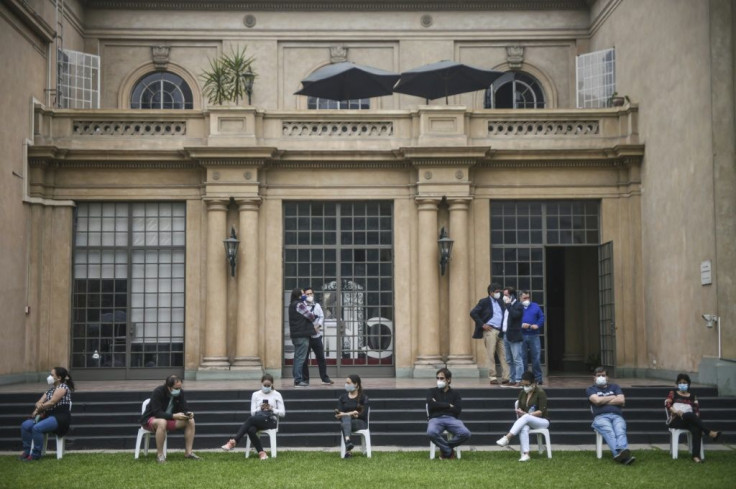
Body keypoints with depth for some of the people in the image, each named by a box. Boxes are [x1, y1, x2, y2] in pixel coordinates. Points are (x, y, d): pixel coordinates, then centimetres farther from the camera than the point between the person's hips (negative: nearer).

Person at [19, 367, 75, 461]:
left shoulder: (63, 387, -6)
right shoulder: (50, 389, 20)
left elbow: (52, 402, -15)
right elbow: (40, 402, 12)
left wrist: (39, 407, -1)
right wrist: (38, 406, -13)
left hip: (60, 418, -9)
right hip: (48, 416, 9)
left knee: (37, 428, -29)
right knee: (25, 425, -10)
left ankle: (36, 455, -15)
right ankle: (27, 451, -2)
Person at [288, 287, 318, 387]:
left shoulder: (292, 305, 17)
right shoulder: (300, 305, -14)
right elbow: (311, 317, -10)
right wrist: (314, 317, 10)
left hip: (295, 335, 10)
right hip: (302, 335, -10)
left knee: (298, 357, 14)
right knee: (301, 357, -8)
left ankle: (297, 379, 17)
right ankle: (298, 380, -9)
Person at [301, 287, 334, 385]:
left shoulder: (317, 305, 11)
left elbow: (322, 317, 5)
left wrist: (318, 325, -13)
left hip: (316, 335, 3)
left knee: (321, 357, 6)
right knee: (304, 358, 0)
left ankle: (325, 378, 14)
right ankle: (305, 379, 8)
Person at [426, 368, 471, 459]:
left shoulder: (454, 393, 18)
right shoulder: (432, 391, 16)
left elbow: (458, 410, 2)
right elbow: (431, 405, -4)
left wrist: (439, 405, 1)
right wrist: (448, 405, -1)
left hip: (452, 418, 1)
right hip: (436, 418, -1)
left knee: (466, 434, -29)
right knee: (431, 432, -38)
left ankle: (444, 447, -4)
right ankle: (449, 451, -13)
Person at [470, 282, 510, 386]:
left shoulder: (500, 302, 17)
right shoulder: (484, 302, -1)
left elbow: (504, 315, 23)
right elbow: (473, 313, -7)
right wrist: (482, 325, -11)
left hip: (500, 332, 6)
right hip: (490, 331, -6)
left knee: (504, 355, 1)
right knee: (491, 355, -3)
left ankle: (506, 377, 1)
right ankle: (492, 378, 2)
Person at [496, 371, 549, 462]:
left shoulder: (540, 393, -8)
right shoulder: (522, 393, 9)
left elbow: (541, 412, -16)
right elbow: (519, 408, 11)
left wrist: (525, 414, -24)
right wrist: (519, 412, -13)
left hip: (542, 421, -4)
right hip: (527, 422, 4)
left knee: (526, 417, -37)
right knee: (523, 429, -35)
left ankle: (507, 437, -44)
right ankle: (525, 454, -46)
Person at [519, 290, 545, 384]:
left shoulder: (535, 306, 13)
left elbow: (542, 317, 8)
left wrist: (537, 325, -9)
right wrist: (521, 325, -15)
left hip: (534, 335, 1)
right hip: (521, 336, -1)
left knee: (536, 357, -2)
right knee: (522, 358, 2)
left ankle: (538, 378, 5)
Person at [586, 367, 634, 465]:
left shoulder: (614, 387, 30)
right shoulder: (591, 389, 23)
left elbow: (621, 401, 11)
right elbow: (597, 400, 1)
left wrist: (603, 401, 8)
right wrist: (613, 397, 13)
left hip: (617, 416, 2)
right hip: (600, 417, -2)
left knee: (620, 431, -35)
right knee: (609, 431, -38)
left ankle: (620, 453, -63)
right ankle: (622, 455, -64)